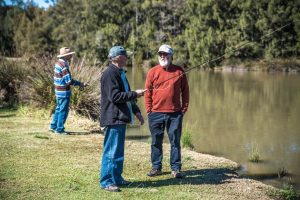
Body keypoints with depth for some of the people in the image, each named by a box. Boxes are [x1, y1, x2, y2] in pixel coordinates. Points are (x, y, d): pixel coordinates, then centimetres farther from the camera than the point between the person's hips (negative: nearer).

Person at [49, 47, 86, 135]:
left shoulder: (58, 63, 8)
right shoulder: (64, 66, -21)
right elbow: (69, 81, -23)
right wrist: (80, 84, -13)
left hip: (58, 91, 9)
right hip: (64, 92, -9)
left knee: (58, 109, 21)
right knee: (63, 110, 0)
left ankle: (53, 126, 28)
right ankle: (59, 129, 6)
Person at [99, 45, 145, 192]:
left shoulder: (120, 73, 18)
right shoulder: (109, 74, -15)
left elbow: (125, 95, 25)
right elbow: (114, 96, -22)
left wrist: (136, 111, 17)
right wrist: (135, 94, -16)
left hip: (120, 118, 10)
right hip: (113, 119, -10)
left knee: (118, 151, 16)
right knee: (111, 151, -6)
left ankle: (116, 178, 25)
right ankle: (106, 181, -1)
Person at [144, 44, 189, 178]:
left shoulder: (179, 72, 4)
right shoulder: (153, 72, 3)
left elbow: (185, 91, 8)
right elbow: (147, 92, 3)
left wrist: (184, 108, 3)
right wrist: (149, 110, -2)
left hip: (175, 114, 0)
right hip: (156, 114, 0)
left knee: (175, 141, 3)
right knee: (156, 142, 8)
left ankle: (176, 168, 11)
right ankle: (156, 167, 18)